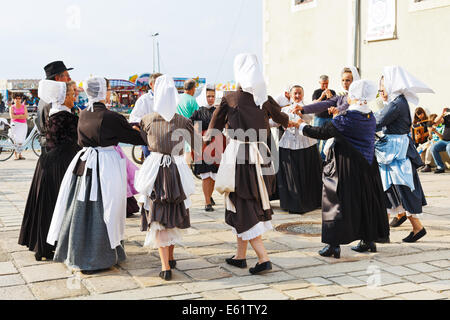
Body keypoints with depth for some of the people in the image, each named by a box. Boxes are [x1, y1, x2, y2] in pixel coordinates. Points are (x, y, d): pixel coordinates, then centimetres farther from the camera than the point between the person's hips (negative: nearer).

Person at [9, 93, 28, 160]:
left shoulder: (23, 106, 11)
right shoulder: (12, 107, 6)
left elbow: (26, 116, 0)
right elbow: (12, 116, -9)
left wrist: (17, 116, -6)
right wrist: (21, 115, -6)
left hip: (23, 125, 2)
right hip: (15, 124, -2)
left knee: (21, 141, 2)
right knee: (16, 140, -11)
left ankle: (20, 154, 12)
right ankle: (15, 155, -7)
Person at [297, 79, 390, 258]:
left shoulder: (345, 118, -18)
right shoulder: (370, 117, 3)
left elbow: (322, 133, -12)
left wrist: (302, 127, 2)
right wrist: (337, 117, 29)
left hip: (346, 168, -7)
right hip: (366, 167, 7)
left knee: (338, 202, -1)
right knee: (366, 201, 15)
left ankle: (334, 245, 0)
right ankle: (369, 240, 24)